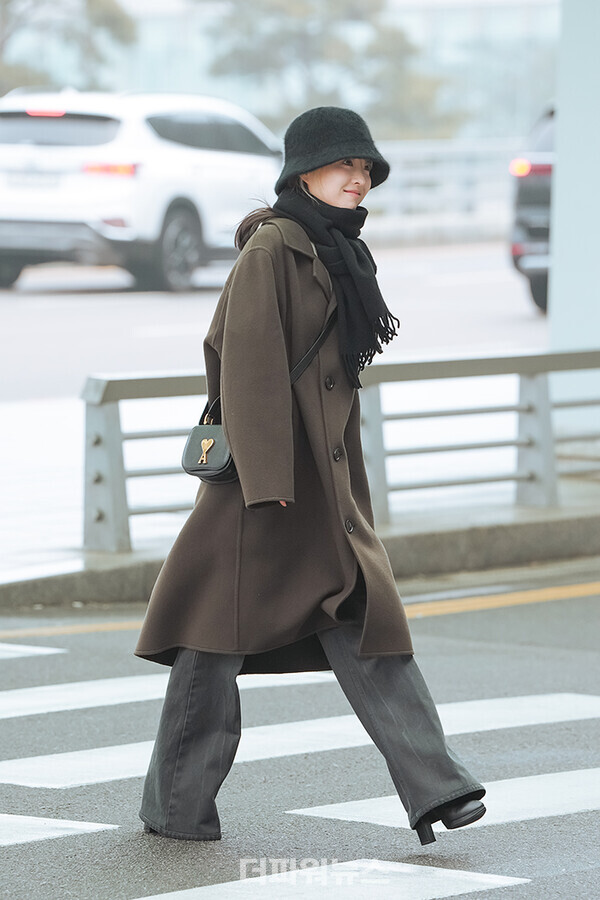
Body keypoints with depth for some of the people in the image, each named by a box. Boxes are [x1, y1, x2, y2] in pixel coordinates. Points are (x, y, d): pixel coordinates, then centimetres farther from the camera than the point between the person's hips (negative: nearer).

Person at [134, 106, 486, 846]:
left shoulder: (338, 255, 15)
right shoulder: (270, 250, -11)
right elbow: (249, 366, -17)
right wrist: (268, 476, -21)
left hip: (325, 480, 8)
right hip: (267, 470, -8)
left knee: (366, 625, 0)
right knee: (224, 628, 0)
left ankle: (433, 789, -6)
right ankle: (176, 807, 11)